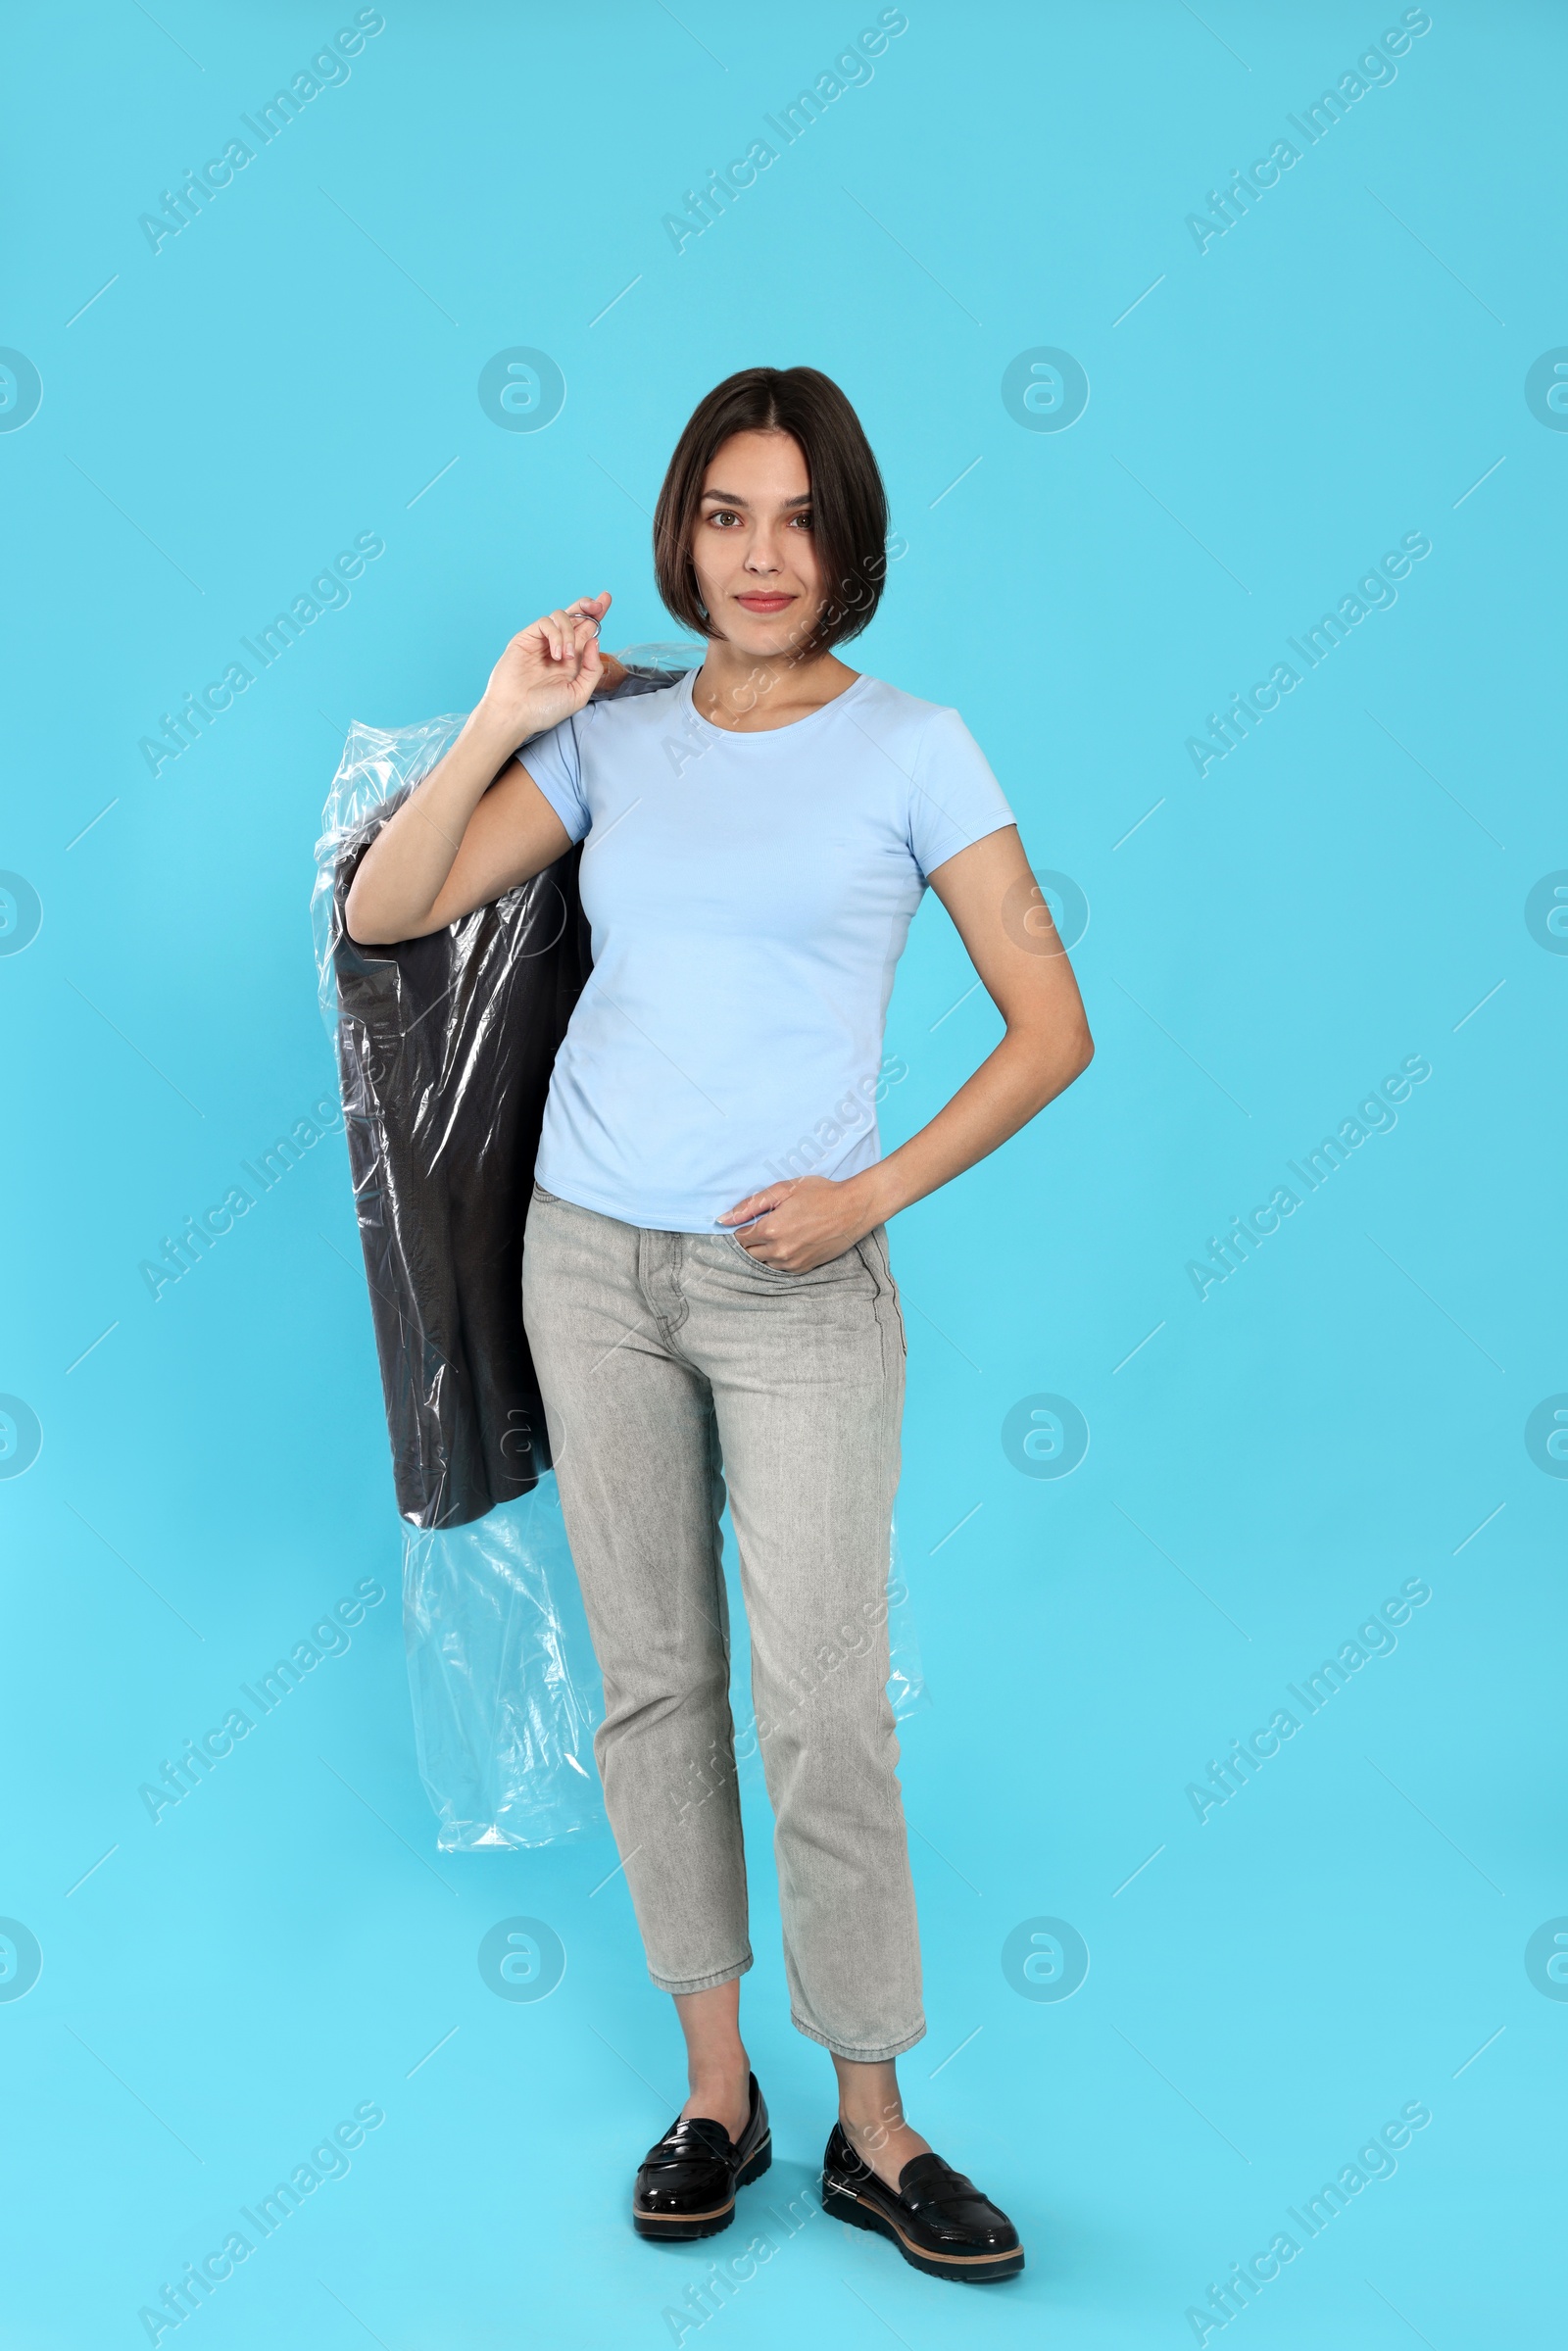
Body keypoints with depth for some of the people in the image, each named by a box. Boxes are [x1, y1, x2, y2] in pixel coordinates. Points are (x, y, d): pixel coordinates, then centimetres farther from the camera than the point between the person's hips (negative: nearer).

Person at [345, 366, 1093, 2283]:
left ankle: (871, 2130, 14)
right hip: (591, 1260, 4)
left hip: (796, 1283, -3)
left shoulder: (911, 748, -2)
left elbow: (1051, 1027, -2)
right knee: (651, 1680, 9)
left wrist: (871, 1194, -10)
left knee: (824, 1713, -4)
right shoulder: (616, 742, 7)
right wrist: (499, 722, -5)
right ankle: (715, 2089, 23)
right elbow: (383, 913, 3)